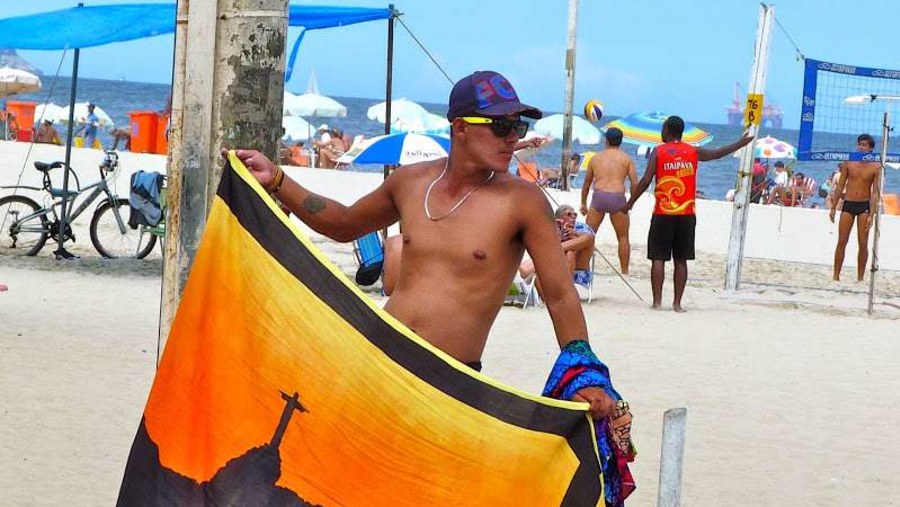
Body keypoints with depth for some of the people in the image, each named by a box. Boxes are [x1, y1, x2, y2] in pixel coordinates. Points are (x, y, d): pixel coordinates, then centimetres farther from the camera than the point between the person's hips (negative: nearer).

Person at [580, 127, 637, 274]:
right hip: (618, 198, -1)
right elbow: (635, 183, 1)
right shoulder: (626, 159, 10)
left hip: (598, 197, 1)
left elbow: (587, 183, 23)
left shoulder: (596, 158, 17)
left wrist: (583, 204, 32)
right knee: (623, 237, 12)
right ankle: (624, 272, 12)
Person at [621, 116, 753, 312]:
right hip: (686, 214, 3)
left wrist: (630, 203, 1)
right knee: (681, 260, 8)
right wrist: (740, 144, 33)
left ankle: (657, 301, -4)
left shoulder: (658, 152, -2)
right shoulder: (693, 152, 6)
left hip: (663, 213, -3)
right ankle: (677, 303, 6)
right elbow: (717, 153, 18)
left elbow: (646, 181, -7)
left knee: (658, 258, 1)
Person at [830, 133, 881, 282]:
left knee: (863, 243, -1)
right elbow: (840, 186, 8)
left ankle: (860, 278, 7)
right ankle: (836, 276, 6)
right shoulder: (848, 163, 3)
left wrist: (871, 215, -12)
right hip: (848, 204, 2)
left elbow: (875, 193, -5)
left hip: (864, 205, -2)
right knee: (842, 241, 1)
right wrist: (833, 208, 5)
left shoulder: (875, 167, -3)